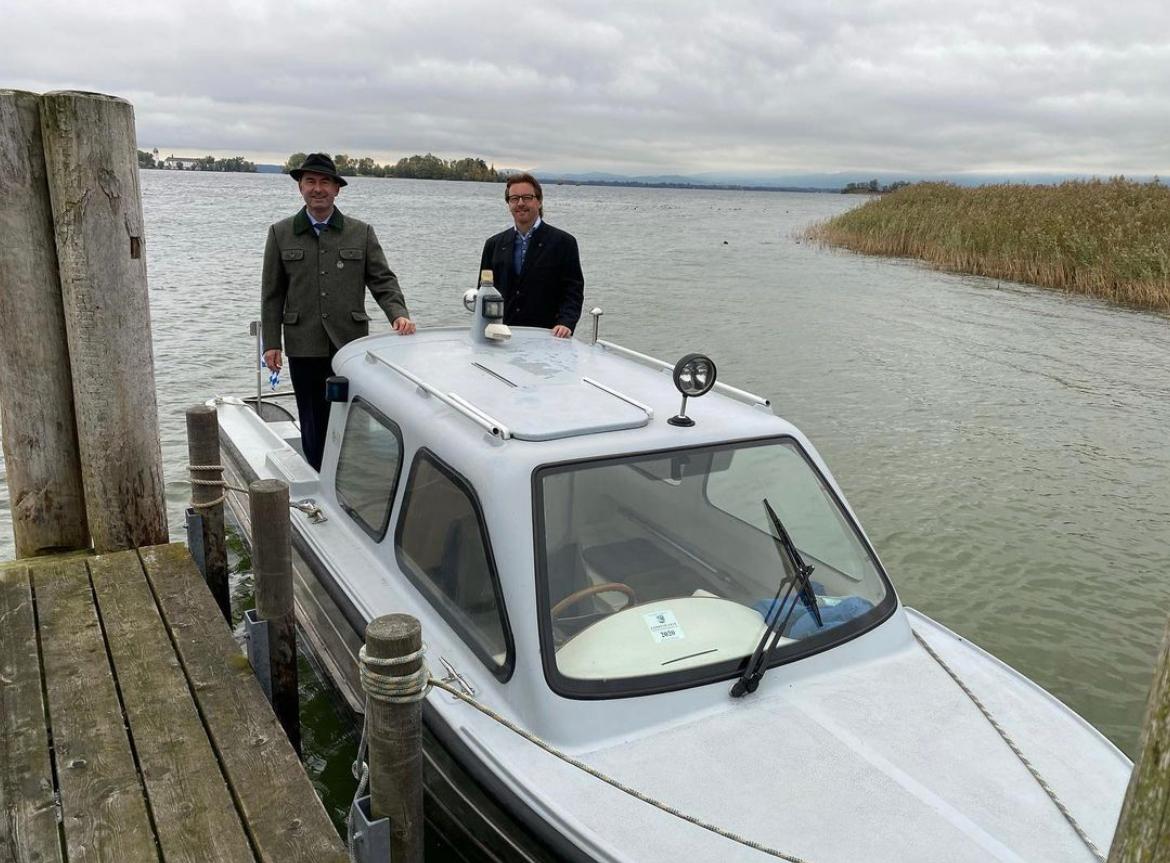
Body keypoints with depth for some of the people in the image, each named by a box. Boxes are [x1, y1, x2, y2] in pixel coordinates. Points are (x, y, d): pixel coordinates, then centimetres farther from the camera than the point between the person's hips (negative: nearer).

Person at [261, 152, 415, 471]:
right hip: (304, 346, 0)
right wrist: (271, 343, 2)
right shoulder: (280, 234, 7)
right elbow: (272, 294, 7)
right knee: (313, 422, 7)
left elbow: (383, 280, 3)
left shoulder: (361, 233, 6)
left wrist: (398, 313, -17)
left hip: (351, 343, 0)